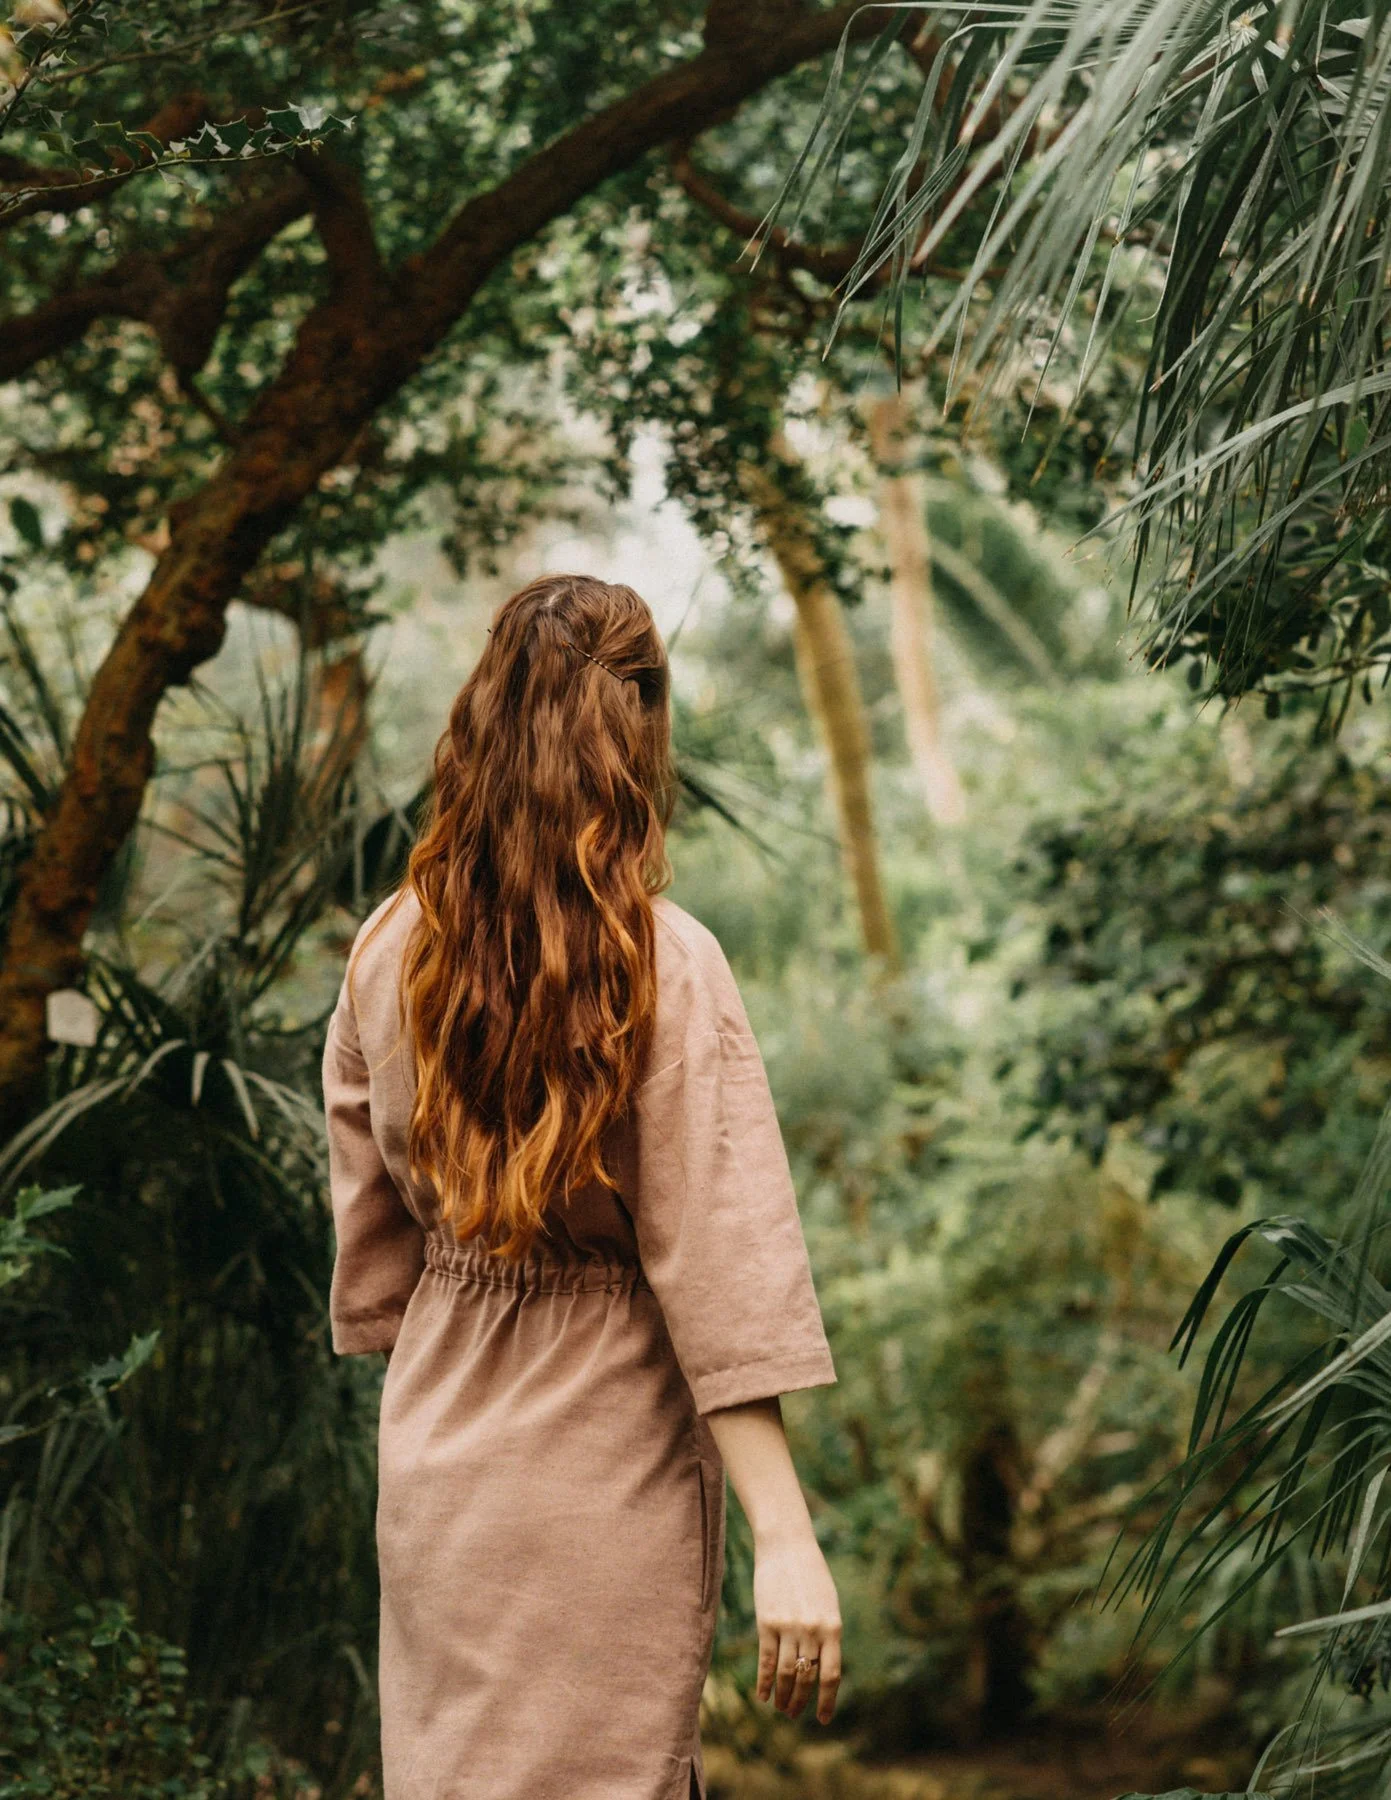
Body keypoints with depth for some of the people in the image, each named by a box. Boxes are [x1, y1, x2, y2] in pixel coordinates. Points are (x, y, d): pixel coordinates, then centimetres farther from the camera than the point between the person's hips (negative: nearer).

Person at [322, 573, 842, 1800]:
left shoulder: (388, 953, -2)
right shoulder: (664, 965, -18)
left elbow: (371, 1236, 7)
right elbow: (719, 1267, -20)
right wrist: (786, 1542, -18)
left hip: (433, 1458, 5)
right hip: (605, 1473, -5)